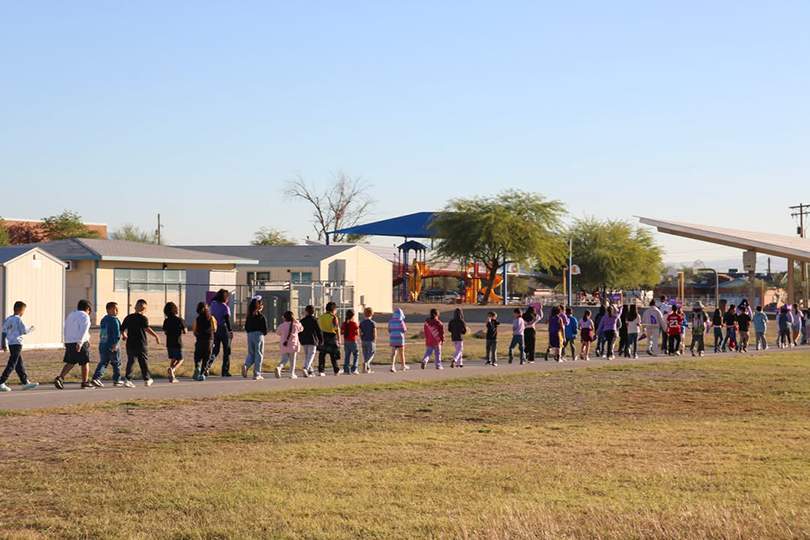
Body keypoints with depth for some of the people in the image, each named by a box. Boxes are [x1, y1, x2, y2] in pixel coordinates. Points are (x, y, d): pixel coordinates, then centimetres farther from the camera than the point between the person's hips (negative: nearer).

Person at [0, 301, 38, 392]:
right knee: (11, 365, -7)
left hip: (10, 344, 9)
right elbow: (24, 331, -12)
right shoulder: (18, 319, -11)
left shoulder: (8, 319, 12)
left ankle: (25, 382, 21)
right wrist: (31, 329, 8)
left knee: (19, 365, 14)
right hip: (17, 344, -9)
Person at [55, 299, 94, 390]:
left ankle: (60, 378, -10)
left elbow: (66, 330, 21)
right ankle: (85, 382, 14)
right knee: (84, 363, 7)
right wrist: (79, 342, -25)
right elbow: (83, 330, -19)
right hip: (80, 343, -7)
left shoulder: (70, 315, 17)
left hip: (69, 342, 7)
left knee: (70, 363, 9)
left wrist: (67, 342, 27)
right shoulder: (84, 316, -7)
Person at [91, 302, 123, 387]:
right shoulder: (114, 319, -9)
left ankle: (96, 377, -10)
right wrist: (116, 343, -26)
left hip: (102, 345, 7)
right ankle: (117, 380, 15)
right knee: (116, 363, 8)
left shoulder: (103, 320, 17)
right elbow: (116, 332, -20)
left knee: (103, 363, 8)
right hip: (112, 346, -7)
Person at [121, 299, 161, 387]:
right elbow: (147, 329, -23)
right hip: (141, 344, -4)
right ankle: (147, 379, 21)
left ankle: (128, 379, -9)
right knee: (144, 362, 10)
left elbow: (122, 330, 12)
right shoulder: (143, 318, -8)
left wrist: (124, 336, 32)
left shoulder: (128, 317, 7)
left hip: (130, 344, 4)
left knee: (130, 362, 5)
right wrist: (156, 336, -23)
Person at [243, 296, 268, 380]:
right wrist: (264, 333, 11)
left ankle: (246, 366, -13)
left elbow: (246, 328, 9)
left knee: (251, 354, 16)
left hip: (249, 335, 5)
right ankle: (257, 374, 2)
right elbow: (265, 330, -9)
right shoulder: (261, 317, -9)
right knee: (259, 354, 4)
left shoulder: (248, 316, 6)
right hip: (258, 335, -5)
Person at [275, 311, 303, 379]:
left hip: (283, 346, 1)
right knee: (292, 360, 10)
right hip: (293, 346, -1)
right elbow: (301, 328, 17)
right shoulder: (295, 326, -4)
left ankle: (279, 367, -20)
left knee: (284, 360, 8)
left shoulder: (281, 326, -6)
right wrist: (296, 321, 14)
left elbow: (277, 333, 11)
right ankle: (292, 374, 12)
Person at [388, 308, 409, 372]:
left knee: (393, 353, -1)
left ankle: (392, 366, -18)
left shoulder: (390, 321, 2)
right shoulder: (401, 321, -10)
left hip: (392, 339, 3)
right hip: (400, 339, -3)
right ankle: (403, 366, 26)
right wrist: (406, 328, 17)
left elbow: (389, 331, 8)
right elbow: (404, 330, -5)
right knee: (401, 353, 12)